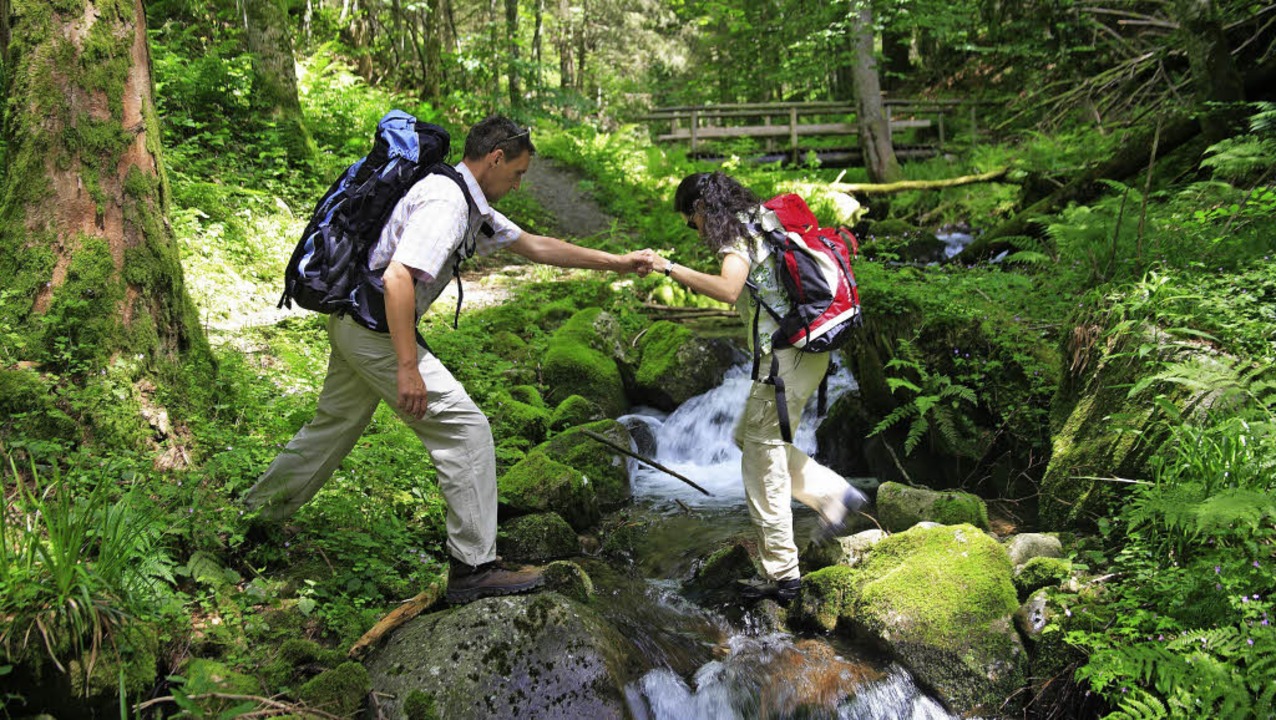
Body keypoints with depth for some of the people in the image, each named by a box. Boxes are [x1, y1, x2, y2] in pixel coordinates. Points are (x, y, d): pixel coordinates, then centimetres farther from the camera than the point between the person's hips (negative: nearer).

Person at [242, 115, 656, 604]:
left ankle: (256, 514, 41)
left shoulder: (471, 206, 14)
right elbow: (398, 277, -28)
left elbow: (535, 246, 20)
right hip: (375, 325, -11)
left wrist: (619, 263, 19)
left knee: (335, 426, 24)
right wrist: (407, 367, -31)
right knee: (464, 427, -10)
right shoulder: (446, 201, -19)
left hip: (353, 323, 11)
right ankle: (473, 567, -7)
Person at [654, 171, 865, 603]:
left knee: (762, 459, -3)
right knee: (749, 437, 20)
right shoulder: (764, 221, 17)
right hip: (807, 347, 10)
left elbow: (728, 290, -31)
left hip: (786, 354, -10)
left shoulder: (737, 236, -13)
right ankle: (833, 493, 18)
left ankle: (781, 573, 2)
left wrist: (671, 268, -24)